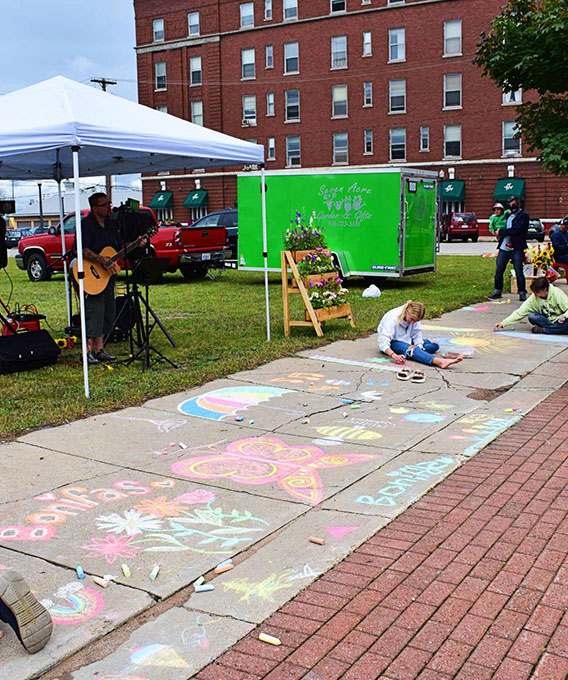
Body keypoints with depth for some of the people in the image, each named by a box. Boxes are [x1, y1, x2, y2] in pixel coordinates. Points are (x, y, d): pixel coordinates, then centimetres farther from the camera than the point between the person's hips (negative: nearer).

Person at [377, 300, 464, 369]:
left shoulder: (414, 317, -8)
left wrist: (418, 346, -29)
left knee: (434, 345, -5)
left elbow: (417, 336, -7)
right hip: (391, 344, -8)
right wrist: (394, 356, -50)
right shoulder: (392, 318, -28)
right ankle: (440, 362, -57)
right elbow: (383, 342, -35)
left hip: (406, 341, 8)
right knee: (411, 349, -38)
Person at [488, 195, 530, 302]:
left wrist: (501, 232, -10)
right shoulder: (508, 215, 19)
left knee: (519, 272, -2)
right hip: (504, 247, 6)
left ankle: (522, 293, 7)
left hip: (517, 249, -6)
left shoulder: (524, 215, -3)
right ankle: (498, 291, 17)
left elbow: (517, 229, -15)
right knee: (498, 271, 6)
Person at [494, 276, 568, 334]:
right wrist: (503, 323, -19)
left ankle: (543, 329, -26)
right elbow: (520, 312, -12)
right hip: (548, 320, 3)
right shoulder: (534, 298, -10)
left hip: (560, 320, -3)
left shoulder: (557, 293, -18)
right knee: (532, 317, -25)